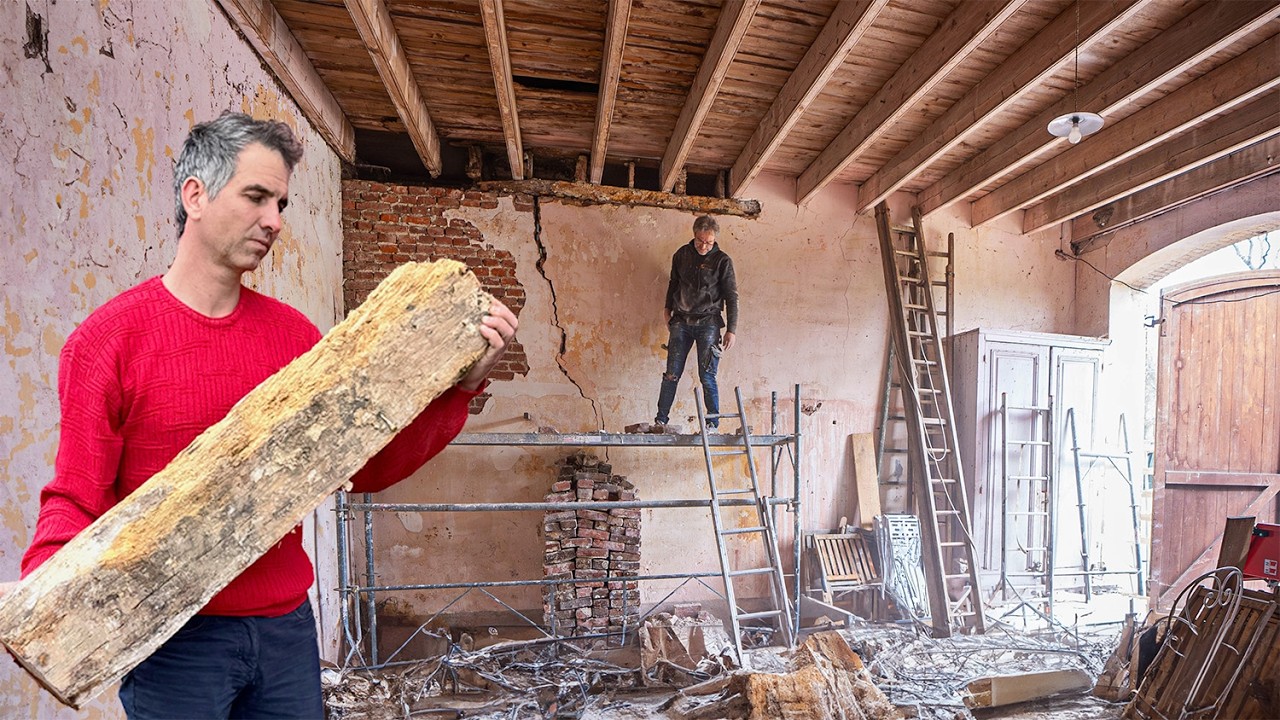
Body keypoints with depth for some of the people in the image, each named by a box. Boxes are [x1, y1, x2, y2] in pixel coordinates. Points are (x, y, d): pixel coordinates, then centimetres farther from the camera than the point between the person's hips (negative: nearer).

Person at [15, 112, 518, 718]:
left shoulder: (293, 333, 2)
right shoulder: (109, 337, -8)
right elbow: (77, 499, -6)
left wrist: (461, 382, -9)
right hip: (175, 638, -3)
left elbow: (367, 466, 1)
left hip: (287, 625, 4)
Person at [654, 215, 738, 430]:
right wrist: (668, 309, 20)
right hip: (681, 322, 3)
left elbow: (731, 297, -3)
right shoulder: (682, 255, 7)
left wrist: (731, 330, -7)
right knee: (671, 374, 1)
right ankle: (660, 420, 7)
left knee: (707, 377, -4)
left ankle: (713, 424, 5)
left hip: (708, 323, -3)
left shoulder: (722, 261, -4)